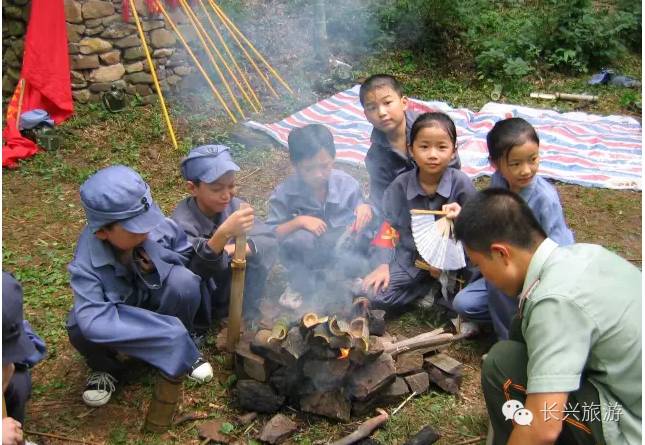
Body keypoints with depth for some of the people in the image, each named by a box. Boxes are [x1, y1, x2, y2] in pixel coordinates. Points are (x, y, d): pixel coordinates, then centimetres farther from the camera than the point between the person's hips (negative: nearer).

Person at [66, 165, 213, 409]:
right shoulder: (86, 265, -32)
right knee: (80, 327, -34)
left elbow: (189, 253, -4)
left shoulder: (159, 226, -25)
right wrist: (167, 332, -46)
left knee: (184, 282, -30)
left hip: (156, 301, 2)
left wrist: (160, 260, -28)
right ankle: (105, 367, 3)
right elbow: (95, 322, -45)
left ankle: (181, 348, -1)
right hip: (121, 313, -1)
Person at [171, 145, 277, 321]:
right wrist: (223, 234, -55)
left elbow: (269, 240, -15)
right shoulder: (182, 223, -26)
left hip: (227, 291, 4)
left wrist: (237, 248, -32)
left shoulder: (233, 204, -13)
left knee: (259, 249, -18)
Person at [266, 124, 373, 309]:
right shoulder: (284, 193, -15)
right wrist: (298, 221, -30)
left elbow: (359, 214, 4)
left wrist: (365, 209, -21)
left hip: (340, 247, 1)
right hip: (308, 252, -1)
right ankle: (301, 283, -4)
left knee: (354, 267, -32)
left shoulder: (347, 184, -9)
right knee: (300, 238, -35)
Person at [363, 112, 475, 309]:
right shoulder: (400, 184, -9)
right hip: (409, 258, 2)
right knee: (373, 294, -15)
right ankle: (435, 285, -1)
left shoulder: (461, 183, -14)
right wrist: (384, 264, -10)